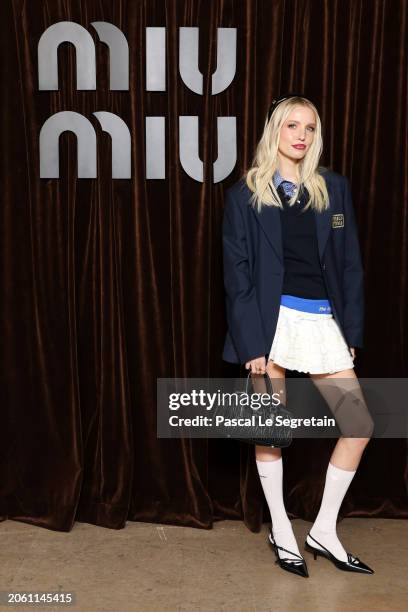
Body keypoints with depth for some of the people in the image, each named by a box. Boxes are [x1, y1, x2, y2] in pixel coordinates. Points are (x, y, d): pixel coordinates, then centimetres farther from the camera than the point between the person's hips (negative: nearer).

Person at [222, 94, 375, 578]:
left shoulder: (334, 188, 10)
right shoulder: (245, 194, 1)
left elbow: (350, 263, 9)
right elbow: (238, 273, -3)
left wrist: (350, 331, 3)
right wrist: (251, 342, -10)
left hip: (323, 321, 4)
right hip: (273, 319, -3)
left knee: (360, 426, 3)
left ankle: (324, 531, 20)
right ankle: (281, 532, 25)